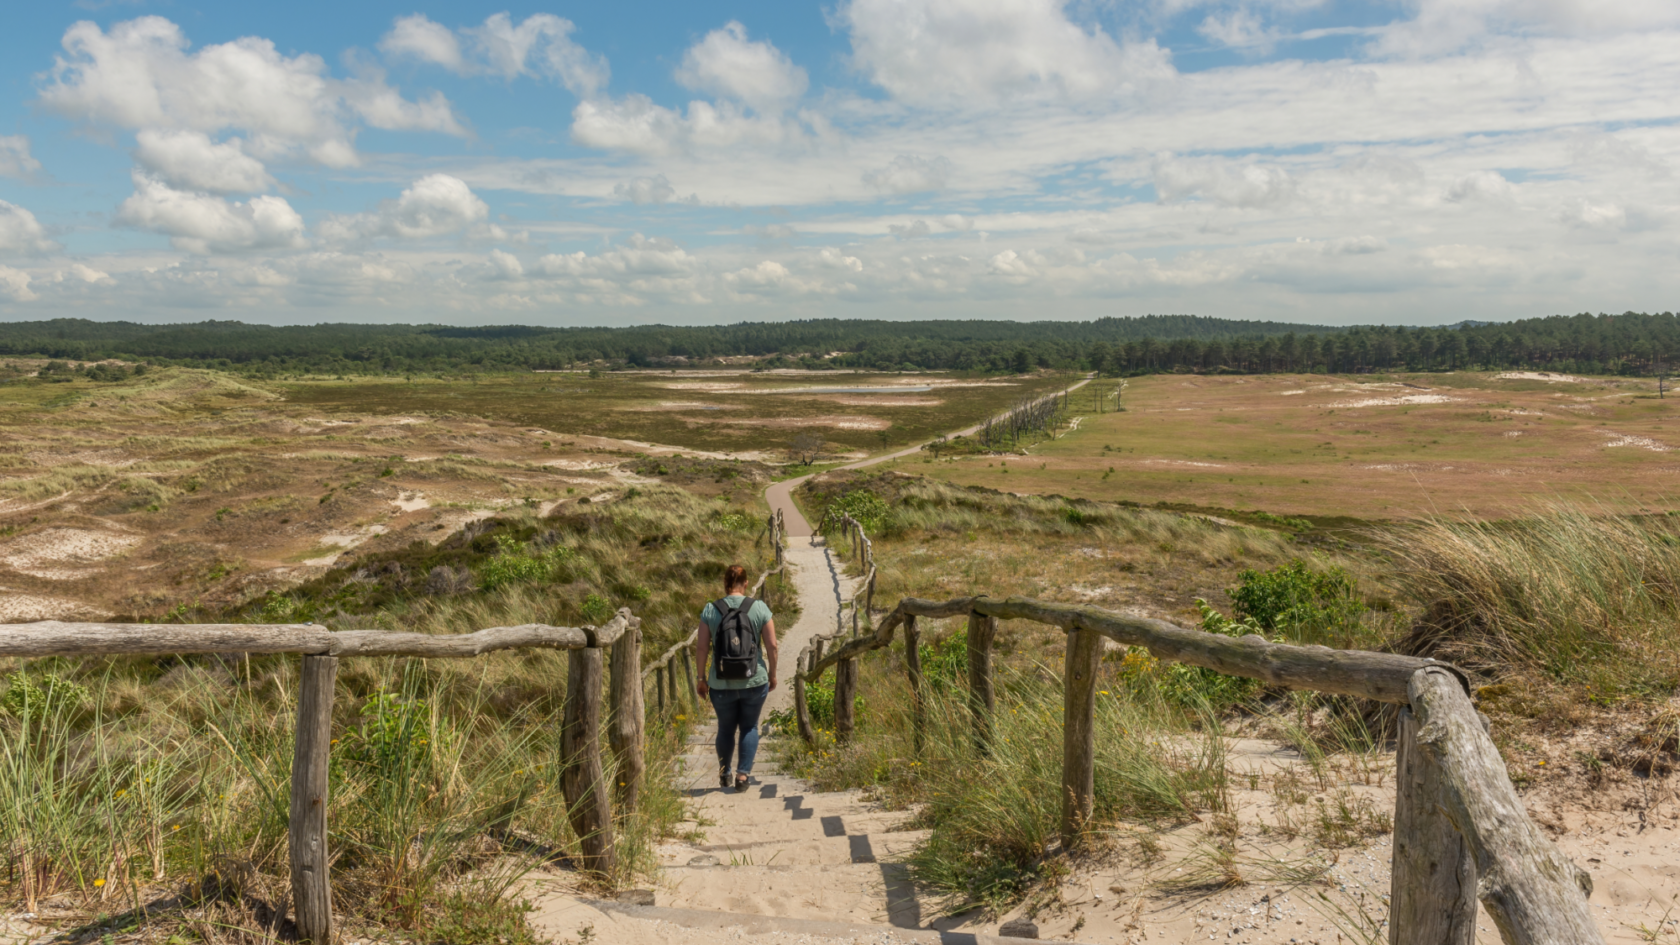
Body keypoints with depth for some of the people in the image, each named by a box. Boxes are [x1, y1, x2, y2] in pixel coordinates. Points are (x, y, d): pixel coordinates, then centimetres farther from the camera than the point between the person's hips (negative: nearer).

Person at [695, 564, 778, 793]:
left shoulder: (710, 610, -5)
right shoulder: (760, 608, -6)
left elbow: (701, 648, -5)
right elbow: (772, 646, -6)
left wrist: (701, 677, 6)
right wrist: (772, 674, 7)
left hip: (721, 684, 1)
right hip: (754, 681, -1)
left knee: (726, 728, 20)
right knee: (749, 727, 17)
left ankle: (724, 774, 35)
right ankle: (743, 774, 7)